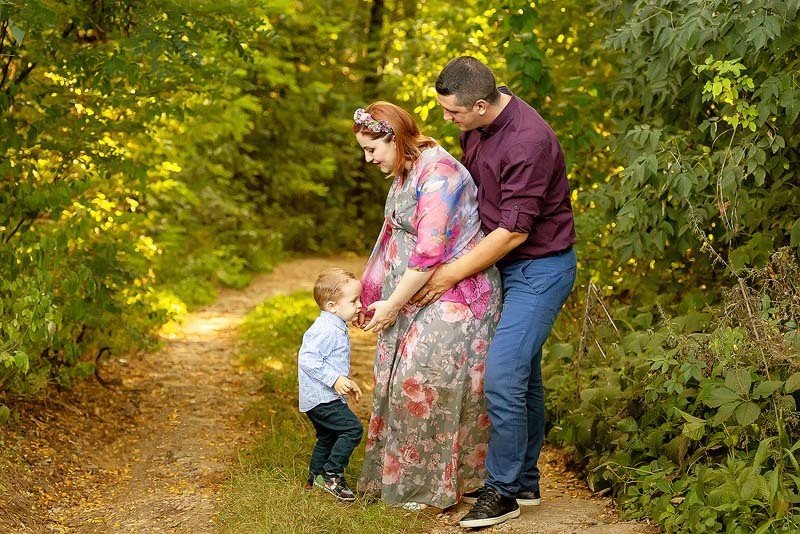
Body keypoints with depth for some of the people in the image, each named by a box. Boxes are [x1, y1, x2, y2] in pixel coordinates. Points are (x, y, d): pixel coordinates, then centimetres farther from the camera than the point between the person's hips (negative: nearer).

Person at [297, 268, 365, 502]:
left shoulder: (336, 328, 14)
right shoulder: (325, 330, -21)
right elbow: (307, 359, -27)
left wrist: (346, 382, 23)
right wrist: (334, 379, -27)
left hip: (317, 399, 11)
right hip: (321, 397, -11)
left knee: (327, 438, 21)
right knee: (353, 429, -14)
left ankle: (315, 478, 33)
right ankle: (331, 475, -9)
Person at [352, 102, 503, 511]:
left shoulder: (438, 174, -21)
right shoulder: (404, 174, 11)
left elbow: (430, 253, -23)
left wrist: (393, 304, -16)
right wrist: (377, 298, 13)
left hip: (452, 298, -10)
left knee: (426, 383, -7)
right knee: (401, 379, 11)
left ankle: (433, 488, 7)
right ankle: (398, 477, 23)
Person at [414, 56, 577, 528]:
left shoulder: (528, 143, -27)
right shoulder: (477, 123, 1)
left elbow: (514, 231, -24)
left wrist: (453, 274, -17)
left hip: (541, 268, -9)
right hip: (507, 263, 9)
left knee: (503, 374, -14)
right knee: (524, 374, 15)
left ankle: (503, 491, -2)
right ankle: (525, 482, 25)